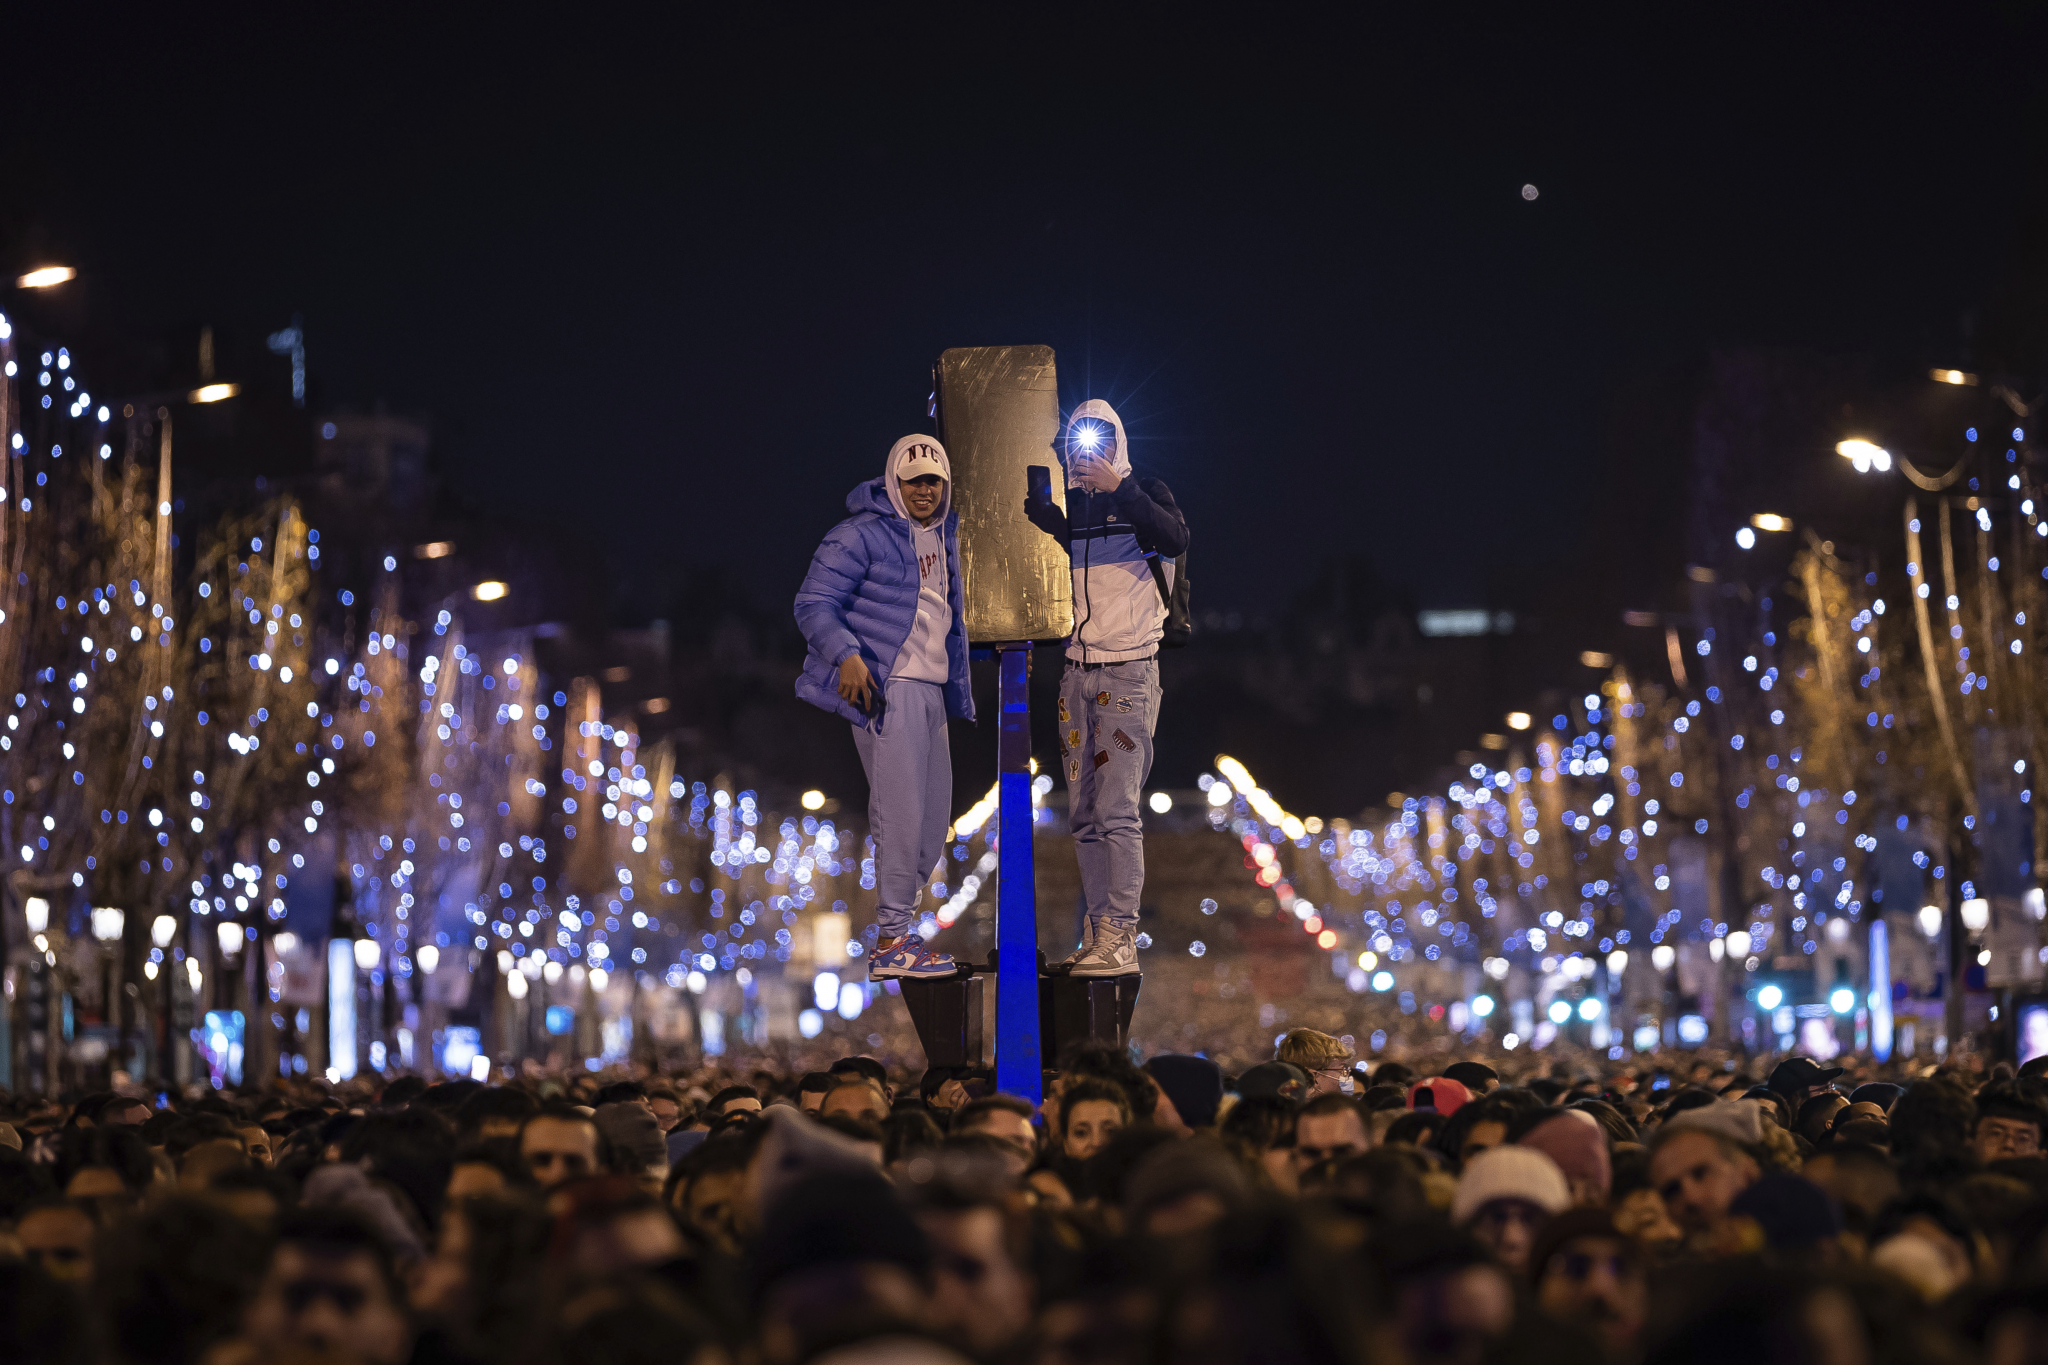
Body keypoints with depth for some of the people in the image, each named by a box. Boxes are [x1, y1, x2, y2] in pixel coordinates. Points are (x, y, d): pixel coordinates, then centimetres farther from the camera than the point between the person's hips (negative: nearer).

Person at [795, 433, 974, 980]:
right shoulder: (862, 535, -8)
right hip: (886, 686, -9)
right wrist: (846, 654, -26)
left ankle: (897, 927, 17)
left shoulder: (943, 536, 19)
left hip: (932, 688, 9)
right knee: (902, 812, -13)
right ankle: (892, 942, -11)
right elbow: (814, 602, -12)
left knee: (933, 819, 9)